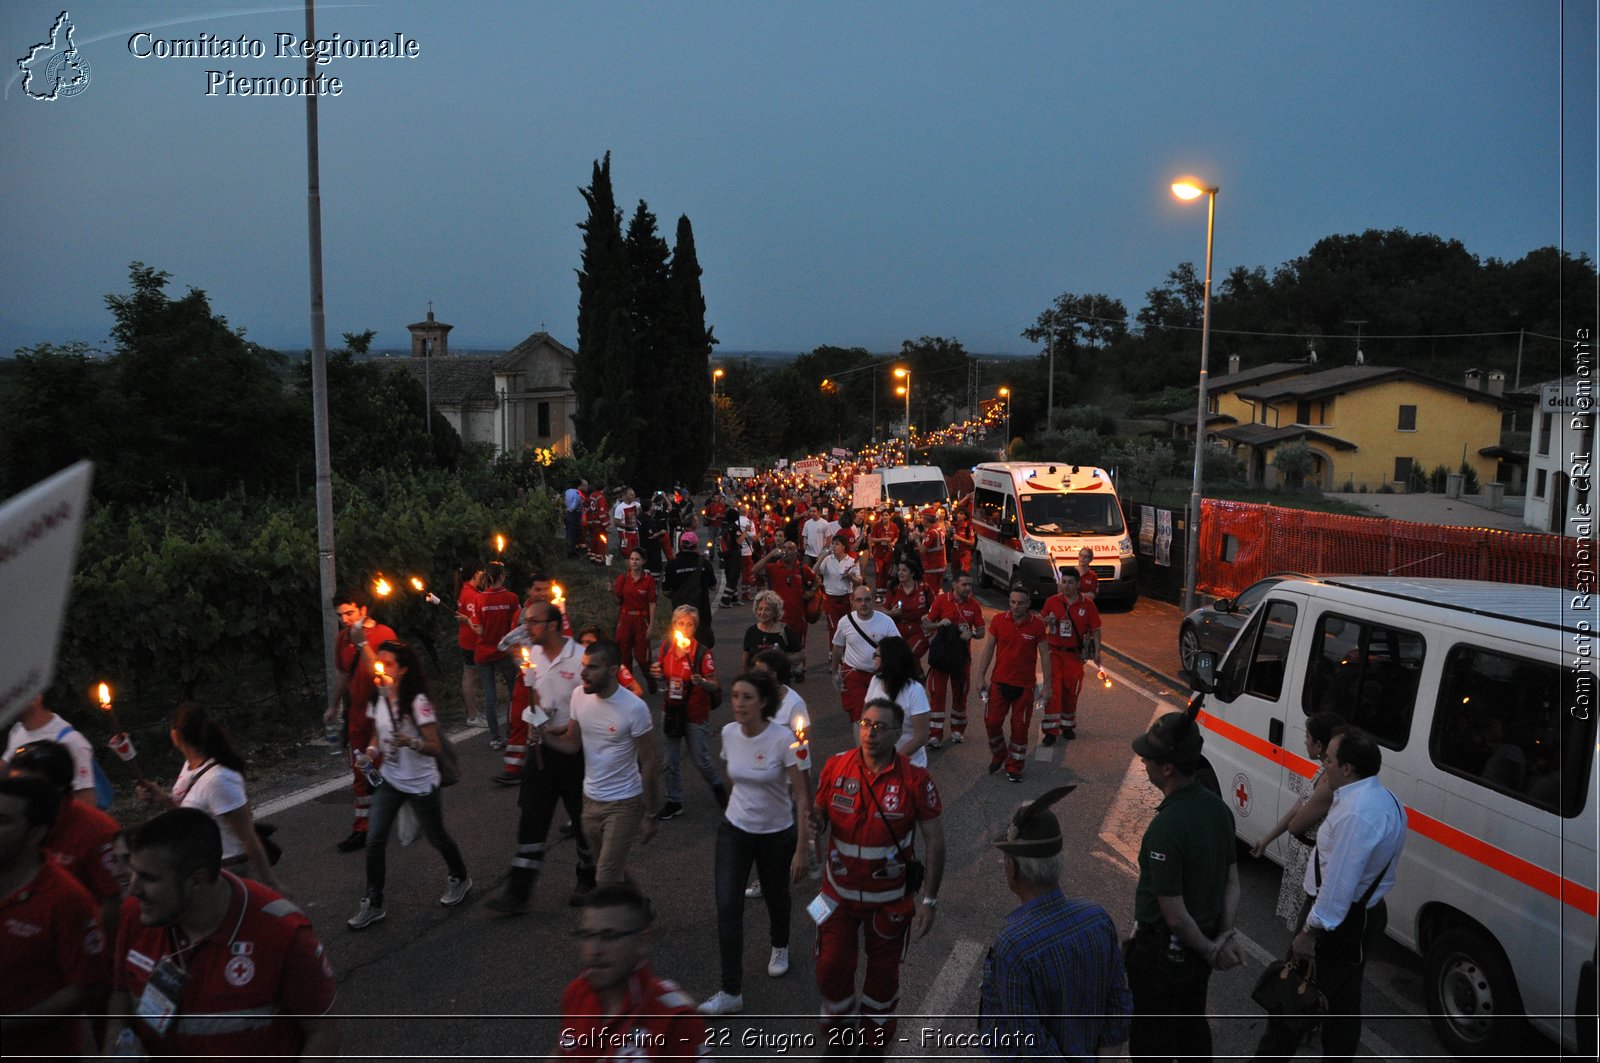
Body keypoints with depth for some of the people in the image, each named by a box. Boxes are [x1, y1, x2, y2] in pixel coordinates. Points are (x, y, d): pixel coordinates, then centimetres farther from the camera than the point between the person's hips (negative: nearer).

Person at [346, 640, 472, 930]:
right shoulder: (378, 698, -2)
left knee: (436, 837, 13)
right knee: (375, 841, -4)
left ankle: (460, 879, 39)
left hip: (421, 784, -5)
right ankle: (373, 904, 9)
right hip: (389, 780, 5)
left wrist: (411, 743, -39)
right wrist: (372, 751, -6)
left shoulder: (418, 702, -20)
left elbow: (435, 747, -20)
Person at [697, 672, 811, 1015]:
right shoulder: (729, 733, -9)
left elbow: (801, 797, -19)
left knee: (776, 897, 19)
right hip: (734, 831, 3)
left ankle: (779, 946, 52)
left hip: (776, 835, -3)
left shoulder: (782, 739, -23)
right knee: (727, 907, -7)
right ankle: (731, 993, 2)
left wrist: (801, 849, -19)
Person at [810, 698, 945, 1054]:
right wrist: (816, 823, -23)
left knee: (883, 972, 17)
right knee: (831, 969, 8)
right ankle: (840, 1036, 39)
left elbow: (935, 841, -11)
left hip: (889, 898, -1)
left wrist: (929, 900, -12)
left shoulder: (915, 780, -19)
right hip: (839, 892, 2)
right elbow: (820, 813, 2)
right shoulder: (836, 766, -13)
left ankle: (874, 1042, 44)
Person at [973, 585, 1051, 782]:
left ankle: (1014, 767, 19)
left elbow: (1044, 655, -1)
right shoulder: (998, 621, -3)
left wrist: (1047, 685, -2)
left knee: (1020, 727, 5)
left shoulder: (1037, 625, -7)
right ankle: (998, 755, 30)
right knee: (992, 722, 3)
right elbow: (988, 648, 4)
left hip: (1024, 685, -1)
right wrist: (981, 676, 1)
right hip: (999, 682, 1)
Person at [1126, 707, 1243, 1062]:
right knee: (1192, 1025, 27)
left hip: (1163, 953, -7)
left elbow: (1174, 915, -26)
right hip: (1199, 949, 7)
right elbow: (1232, 881, 2)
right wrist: (1224, 937, -1)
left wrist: (1209, 949, -11)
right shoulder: (1218, 808, -7)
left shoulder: (1165, 829, -33)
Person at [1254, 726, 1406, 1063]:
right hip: (1368, 915, 10)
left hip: (1340, 922, -10)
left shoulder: (1356, 814, -29)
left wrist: (1310, 931, -21)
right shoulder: (1387, 800, 4)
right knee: (1344, 1001, 23)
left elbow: (1339, 883, -28)